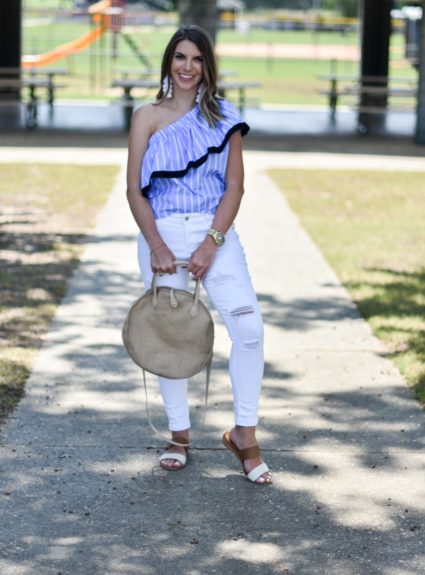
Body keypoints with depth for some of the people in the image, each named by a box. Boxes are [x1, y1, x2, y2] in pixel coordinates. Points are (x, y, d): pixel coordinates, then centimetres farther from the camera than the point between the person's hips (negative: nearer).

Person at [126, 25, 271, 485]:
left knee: (248, 326, -15)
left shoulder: (223, 117, 8)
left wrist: (211, 243, -11)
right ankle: (179, 435, 19)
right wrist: (156, 246, -12)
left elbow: (235, 186, 2)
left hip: (214, 233, 0)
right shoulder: (148, 117, 6)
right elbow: (134, 191, 1)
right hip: (163, 234, 0)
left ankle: (244, 434, -3)